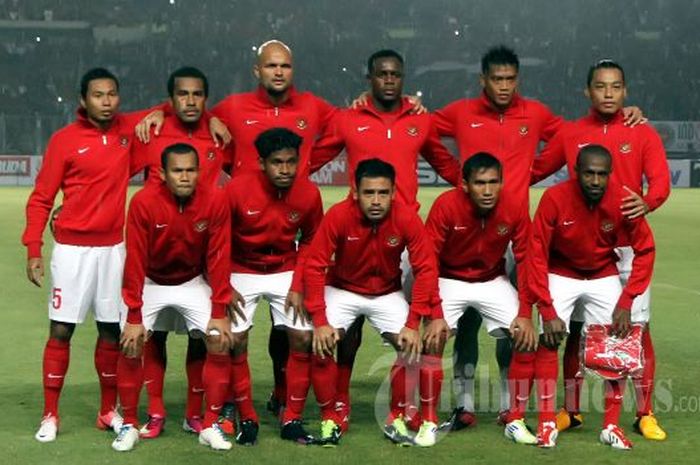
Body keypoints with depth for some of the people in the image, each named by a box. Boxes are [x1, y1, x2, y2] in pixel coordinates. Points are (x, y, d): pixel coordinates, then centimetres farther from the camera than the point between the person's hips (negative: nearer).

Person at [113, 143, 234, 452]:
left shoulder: (215, 202, -21)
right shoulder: (143, 203, -25)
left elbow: (218, 259, -15)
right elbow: (135, 261, -21)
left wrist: (220, 313, -17)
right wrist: (134, 316, -22)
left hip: (193, 283, 1)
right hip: (151, 282, -1)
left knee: (220, 341, -12)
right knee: (131, 345, -14)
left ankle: (210, 426, 1)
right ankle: (129, 425, 3)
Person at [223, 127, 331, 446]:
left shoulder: (309, 193, -14)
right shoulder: (237, 189, -21)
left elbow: (309, 240, 2)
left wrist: (298, 287, -5)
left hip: (286, 272, 2)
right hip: (242, 272, -2)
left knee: (303, 338, -7)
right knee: (235, 341, -11)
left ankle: (292, 420, 6)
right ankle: (247, 419, 5)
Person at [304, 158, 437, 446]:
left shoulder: (407, 219, -23)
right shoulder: (338, 216, -26)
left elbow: (426, 270, -19)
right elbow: (314, 266, -22)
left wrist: (413, 323, -25)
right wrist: (320, 321, -27)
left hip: (387, 294, 1)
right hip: (342, 290, -1)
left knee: (412, 345, -17)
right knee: (320, 344, -21)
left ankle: (396, 419, 2)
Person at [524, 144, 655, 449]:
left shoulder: (623, 201, -22)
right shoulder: (554, 198, -26)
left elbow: (645, 251, -10)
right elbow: (537, 255, -20)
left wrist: (626, 302, -17)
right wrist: (547, 310, -23)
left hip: (604, 275, 2)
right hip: (560, 274, -1)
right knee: (549, 340, -14)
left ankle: (612, 426, 4)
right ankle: (547, 424, -4)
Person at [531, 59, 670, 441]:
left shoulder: (643, 134, 2)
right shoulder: (570, 134, 7)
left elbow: (661, 181, -10)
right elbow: (536, 170, 13)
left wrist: (647, 202, -31)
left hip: (628, 247, -1)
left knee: (638, 329, 0)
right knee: (576, 330, 7)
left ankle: (645, 415, 9)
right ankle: (571, 410, 19)